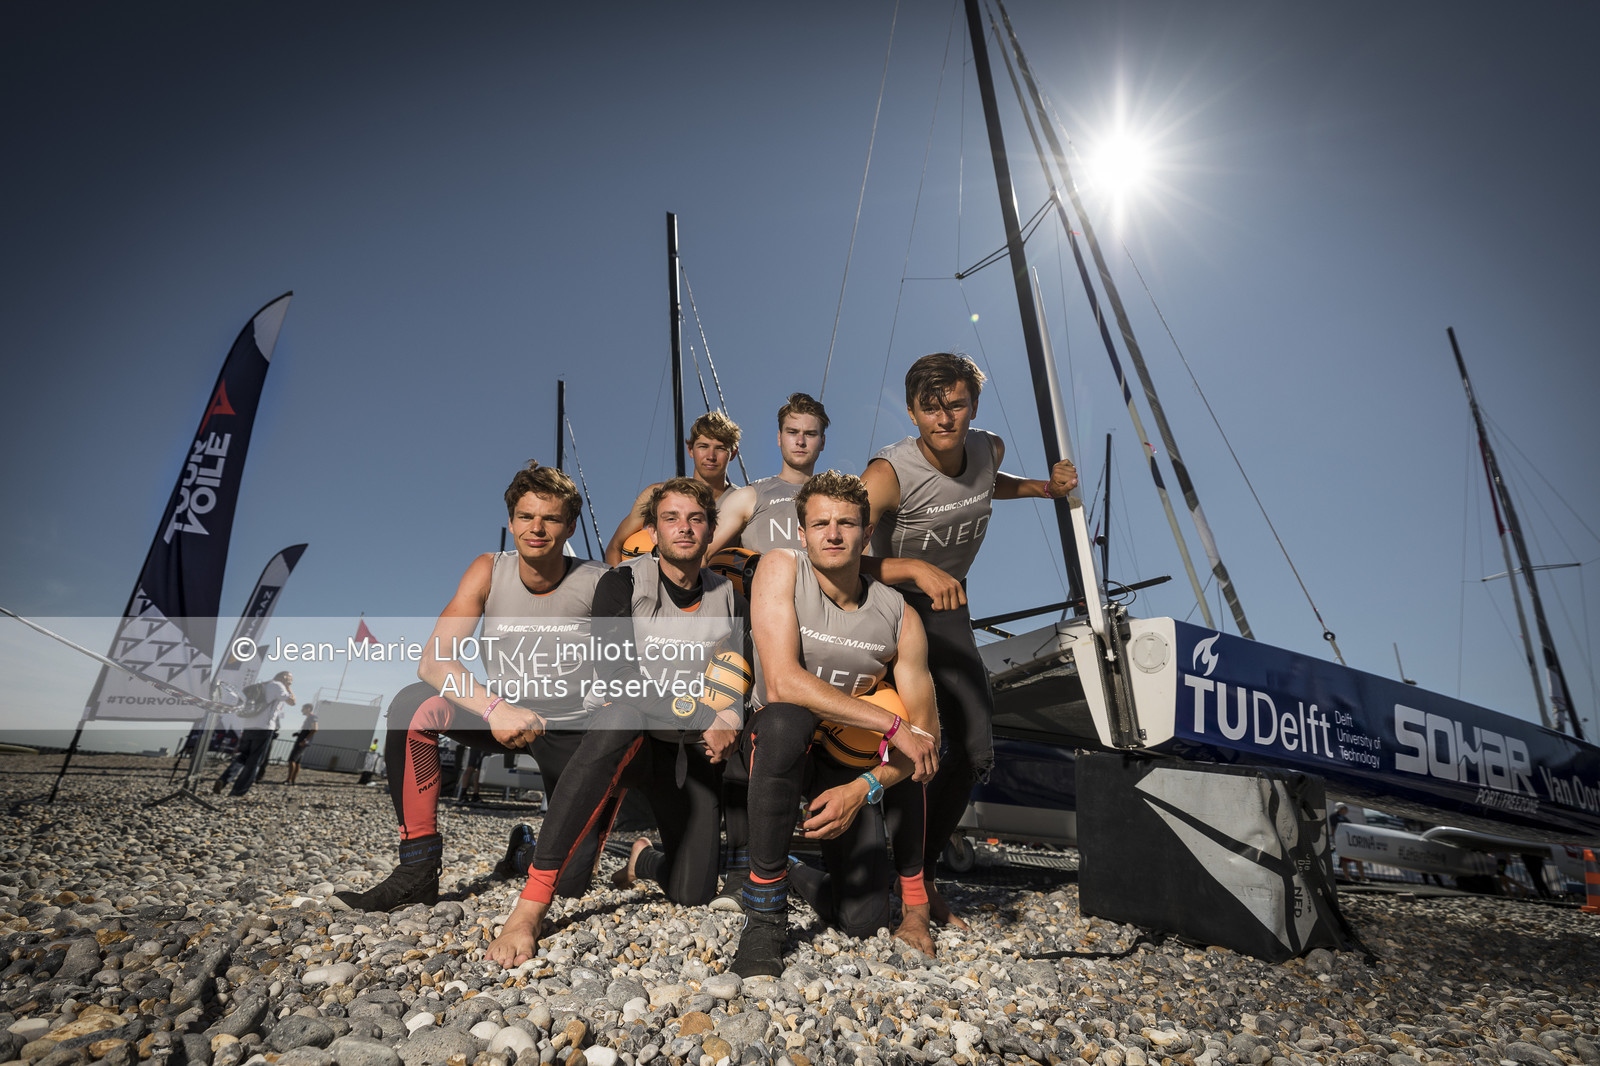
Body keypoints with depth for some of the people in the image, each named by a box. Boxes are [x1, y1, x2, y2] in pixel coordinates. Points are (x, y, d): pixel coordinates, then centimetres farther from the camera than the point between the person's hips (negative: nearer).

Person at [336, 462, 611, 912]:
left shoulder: (596, 583, -16)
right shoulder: (489, 571, -12)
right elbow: (433, 660, -19)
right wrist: (494, 707, -37)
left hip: (572, 732, -1)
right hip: (502, 715, 1)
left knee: (571, 883, -5)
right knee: (413, 705, -29)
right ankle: (418, 870, -16)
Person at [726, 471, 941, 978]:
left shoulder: (900, 617, -10)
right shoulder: (780, 568, -16)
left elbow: (926, 729, -7)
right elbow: (782, 683, -27)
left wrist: (861, 789, -23)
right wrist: (892, 724, -27)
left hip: (849, 758, 2)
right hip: (776, 745, -2)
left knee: (864, 921, -7)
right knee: (786, 720, -39)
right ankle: (764, 914, -21)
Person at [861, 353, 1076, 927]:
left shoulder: (989, 449, -7)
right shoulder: (890, 472, -27)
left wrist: (1044, 488, 4)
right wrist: (916, 568, -49)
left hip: (948, 611, 6)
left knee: (974, 750, 0)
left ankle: (919, 875, 19)